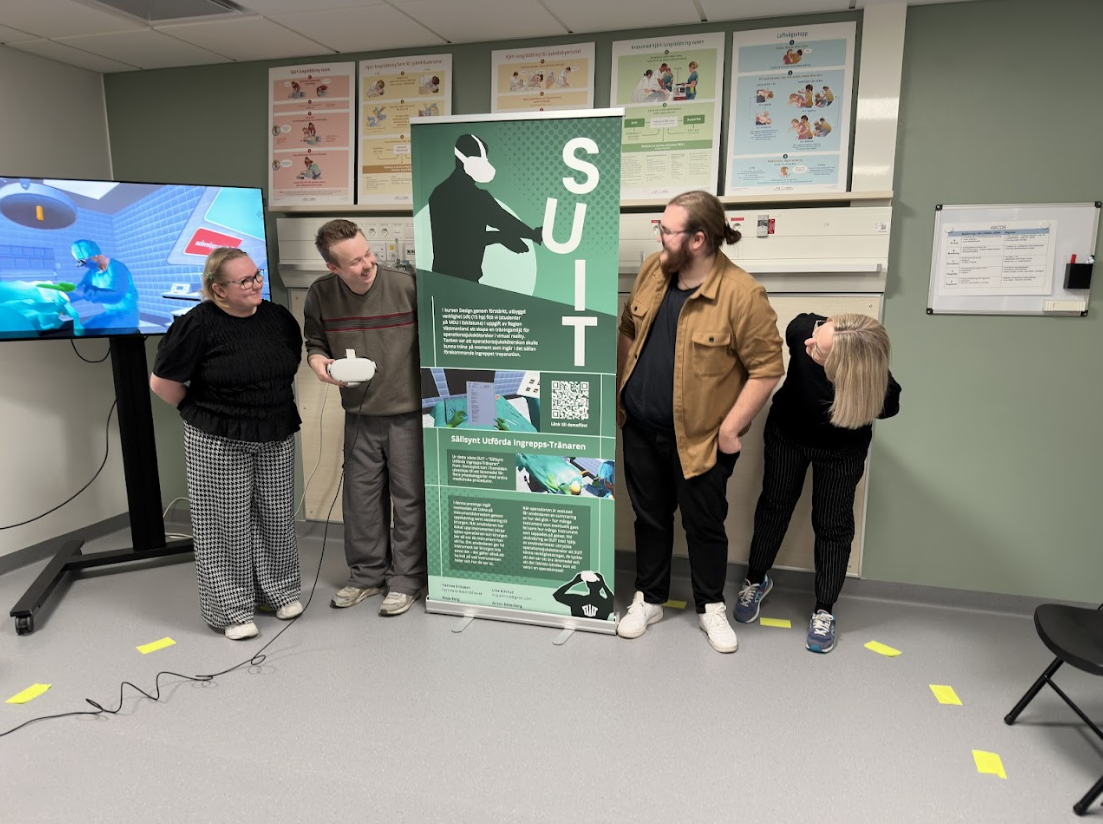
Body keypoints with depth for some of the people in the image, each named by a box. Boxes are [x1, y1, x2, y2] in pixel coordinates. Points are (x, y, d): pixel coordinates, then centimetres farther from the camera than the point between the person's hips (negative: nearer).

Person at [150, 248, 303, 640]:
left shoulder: (278, 317, 2)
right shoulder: (197, 324, -14)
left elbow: (293, 363, 17)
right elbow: (162, 383, -9)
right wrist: (204, 413, 0)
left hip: (276, 437, 5)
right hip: (218, 442, -4)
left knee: (276, 516, 12)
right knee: (227, 523, 4)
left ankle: (280, 590, 31)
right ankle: (232, 608, 18)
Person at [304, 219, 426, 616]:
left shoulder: (407, 286, -16)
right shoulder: (320, 295, -4)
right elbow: (315, 340, 12)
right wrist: (318, 360, -10)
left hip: (408, 412, -3)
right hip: (360, 415, 4)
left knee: (409, 496, 6)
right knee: (360, 496, 13)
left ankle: (406, 579, 22)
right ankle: (367, 574, 32)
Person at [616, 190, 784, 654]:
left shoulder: (741, 294, -20)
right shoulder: (653, 270, -1)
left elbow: (767, 368, -16)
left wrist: (730, 429, -15)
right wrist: (620, 394, 10)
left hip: (698, 438, -5)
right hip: (640, 428, 5)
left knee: (704, 524, 12)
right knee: (650, 517, 18)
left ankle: (710, 607, 34)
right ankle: (649, 599, 37)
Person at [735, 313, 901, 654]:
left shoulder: (878, 385, -39)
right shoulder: (801, 329, -38)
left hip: (840, 451, -2)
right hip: (787, 433, 2)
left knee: (833, 525, 6)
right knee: (774, 505, 15)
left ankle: (824, 611, 24)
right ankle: (756, 580, 36)